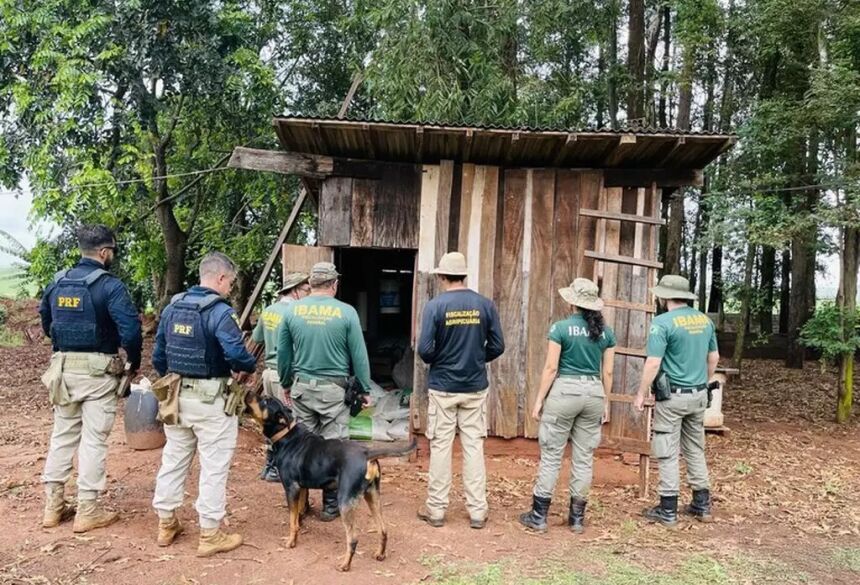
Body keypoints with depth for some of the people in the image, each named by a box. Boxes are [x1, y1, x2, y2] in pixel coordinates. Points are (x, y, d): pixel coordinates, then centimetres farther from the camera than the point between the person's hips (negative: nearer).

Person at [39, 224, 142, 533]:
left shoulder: (57, 282, 8)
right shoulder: (110, 285, -14)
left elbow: (46, 323, 19)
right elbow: (130, 330, -22)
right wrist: (134, 362, -6)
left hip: (62, 367, 6)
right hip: (97, 371, -6)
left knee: (62, 434, 16)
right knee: (94, 439, 1)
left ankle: (53, 505, 24)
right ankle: (88, 510, 8)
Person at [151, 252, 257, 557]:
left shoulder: (172, 307, 6)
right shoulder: (220, 311, -18)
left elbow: (158, 356, 11)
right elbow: (237, 354, -29)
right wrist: (249, 368, -9)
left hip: (176, 395, 7)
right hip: (211, 400, -7)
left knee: (173, 459, 19)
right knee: (214, 466, 4)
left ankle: (166, 524, 32)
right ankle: (210, 535, 12)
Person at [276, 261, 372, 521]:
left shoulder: (293, 310, 0)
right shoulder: (346, 312, -8)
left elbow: (283, 353, 7)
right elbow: (359, 356, -4)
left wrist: (286, 384, 21)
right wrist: (365, 389, 7)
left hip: (302, 387, 3)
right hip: (334, 389, -3)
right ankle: (331, 505, 14)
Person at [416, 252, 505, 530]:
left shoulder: (435, 306, -10)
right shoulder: (485, 305, -3)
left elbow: (424, 350, -14)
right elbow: (497, 346, -2)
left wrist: (438, 360, 7)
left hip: (443, 387, -2)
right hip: (475, 387, 2)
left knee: (440, 447, 8)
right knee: (474, 446, 9)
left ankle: (436, 509, 17)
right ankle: (477, 511, 15)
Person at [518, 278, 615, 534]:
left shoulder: (561, 328, -8)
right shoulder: (606, 332, 5)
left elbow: (551, 368, -9)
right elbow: (607, 373, 7)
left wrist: (539, 399, -2)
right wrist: (606, 402, 17)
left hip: (564, 391, -4)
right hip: (594, 393, 4)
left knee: (551, 456, 3)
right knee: (584, 458, 11)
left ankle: (538, 516, 9)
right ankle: (577, 517, 19)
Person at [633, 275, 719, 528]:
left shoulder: (663, 322, -16)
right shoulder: (705, 320, 5)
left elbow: (653, 364, -19)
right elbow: (714, 358, 14)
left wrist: (641, 394, -10)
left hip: (673, 396, -7)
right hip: (699, 395, 7)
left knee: (667, 453, 2)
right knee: (696, 449, 18)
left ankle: (668, 511, 9)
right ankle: (702, 504, 26)